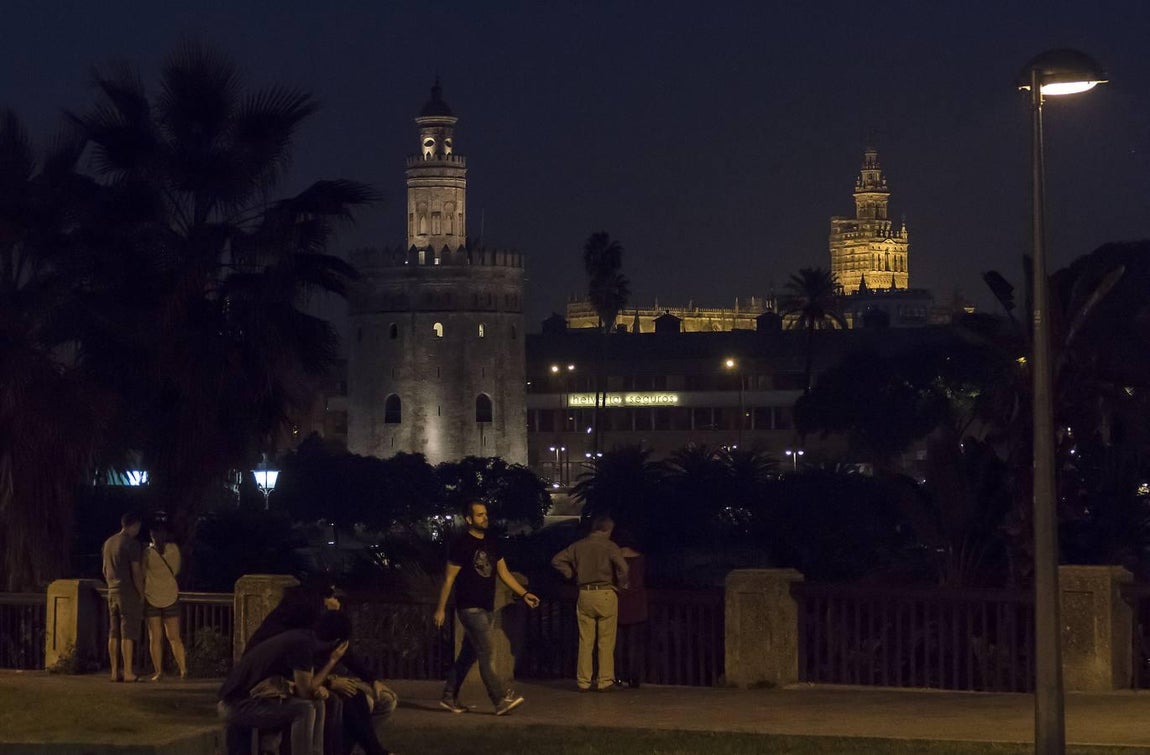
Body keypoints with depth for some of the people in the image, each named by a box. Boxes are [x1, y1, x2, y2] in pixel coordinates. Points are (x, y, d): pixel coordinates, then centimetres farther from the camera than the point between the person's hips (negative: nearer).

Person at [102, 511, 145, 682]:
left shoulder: (108, 543, 13)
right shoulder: (131, 544, -11)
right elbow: (136, 572, -15)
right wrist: (142, 594, -8)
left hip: (112, 591, 7)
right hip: (129, 592, -7)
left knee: (114, 633, 7)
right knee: (128, 634, -8)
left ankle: (115, 672, 8)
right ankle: (128, 672, -10)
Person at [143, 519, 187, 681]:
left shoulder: (147, 553, -11)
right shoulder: (174, 549, -5)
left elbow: (142, 575, -3)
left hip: (151, 597, -2)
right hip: (171, 596, 2)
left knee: (155, 638, 3)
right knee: (174, 637, 9)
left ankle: (158, 672, -1)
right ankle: (183, 669, 0)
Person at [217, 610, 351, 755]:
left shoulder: (303, 637, 8)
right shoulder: (302, 644, -20)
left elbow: (306, 686, 17)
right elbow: (304, 692, -17)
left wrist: (319, 689, -7)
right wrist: (333, 661, -8)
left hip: (249, 699, 10)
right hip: (237, 705, -10)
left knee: (317, 704, 6)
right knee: (304, 709, -23)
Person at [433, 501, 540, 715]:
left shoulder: (492, 544, 12)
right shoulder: (462, 544, -9)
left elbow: (504, 573, 16)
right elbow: (449, 579, -7)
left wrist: (524, 594, 7)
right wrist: (440, 609, -7)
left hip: (487, 608, 8)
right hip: (470, 608, -8)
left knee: (468, 655, 12)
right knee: (485, 654, -12)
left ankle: (450, 697, 20)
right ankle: (502, 700, -16)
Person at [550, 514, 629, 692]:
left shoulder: (578, 546, 7)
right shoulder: (609, 546, -6)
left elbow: (557, 560, 7)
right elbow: (622, 567, -20)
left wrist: (573, 575, 11)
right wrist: (621, 584, -2)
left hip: (584, 595, 3)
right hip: (606, 594, -3)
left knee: (585, 640, 8)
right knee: (606, 641, 3)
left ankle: (583, 681, 8)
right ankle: (605, 681, 2)